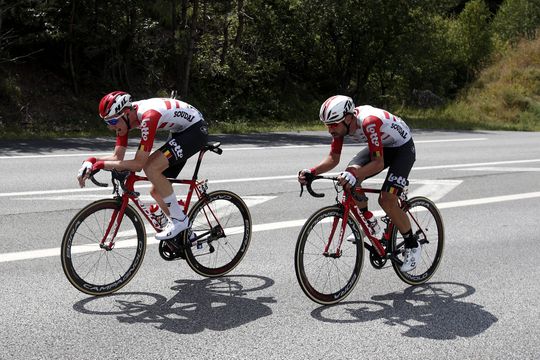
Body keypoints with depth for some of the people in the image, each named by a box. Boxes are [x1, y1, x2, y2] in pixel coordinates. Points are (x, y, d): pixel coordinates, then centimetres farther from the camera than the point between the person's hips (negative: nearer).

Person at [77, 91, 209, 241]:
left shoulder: (148, 116, -34)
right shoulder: (125, 117, -8)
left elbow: (138, 164, -32)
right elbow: (118, 157, -4)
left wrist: (102, 164, -29)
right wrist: (91, 161, -20)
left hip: (196, 128, -9)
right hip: (179, 131, 9)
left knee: (151, 168, -25)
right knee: (156, 191, 5)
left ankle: (180, 220, -11)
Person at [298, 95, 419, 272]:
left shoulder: (369, 122, -38)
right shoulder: (341, 123, -16)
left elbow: (378, 163, -39)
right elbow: (333, 158, -9)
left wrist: (354, 175, -54)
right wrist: (312, 171, -26)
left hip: (403, 148, -7)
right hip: (381, 147, 7)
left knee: (387, 200, -21)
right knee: (349, 176, -15)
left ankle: (412, 246, 0)